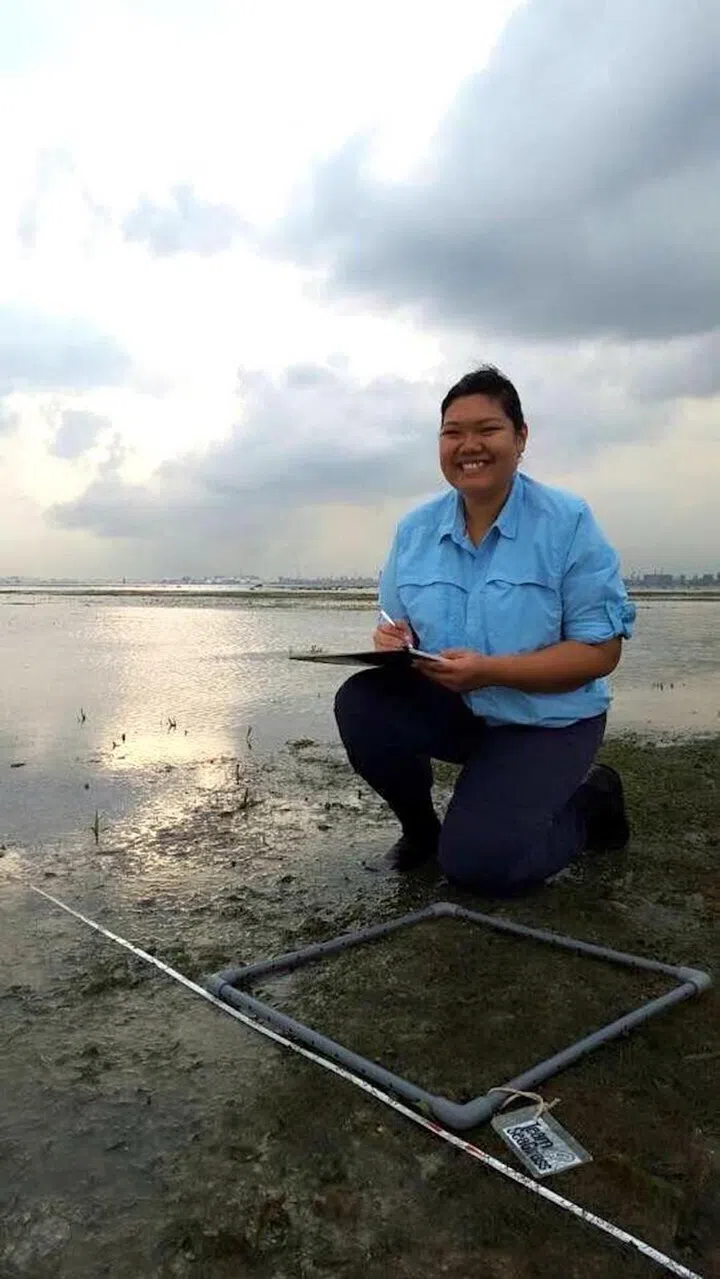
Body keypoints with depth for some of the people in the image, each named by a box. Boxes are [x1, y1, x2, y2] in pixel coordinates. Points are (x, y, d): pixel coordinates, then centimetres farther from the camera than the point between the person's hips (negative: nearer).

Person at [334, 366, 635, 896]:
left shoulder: (568, 521, -15)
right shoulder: (415, 529, -1)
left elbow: (601, 651, -17)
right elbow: (399, 622, 9)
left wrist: (489, 670, -29)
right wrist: (392, 639, -18)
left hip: (546, 721, -4)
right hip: (451, 708, 4)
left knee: (477, 863, -17)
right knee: (361, 704, -22)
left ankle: (591, 800, 13)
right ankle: (420, 827, 5)